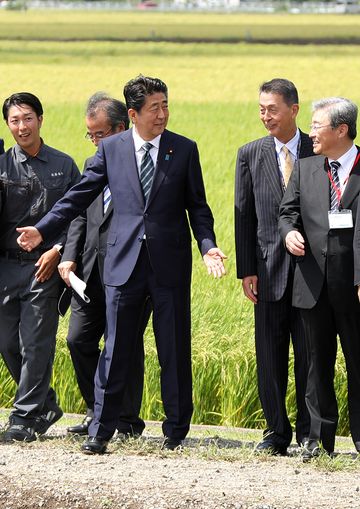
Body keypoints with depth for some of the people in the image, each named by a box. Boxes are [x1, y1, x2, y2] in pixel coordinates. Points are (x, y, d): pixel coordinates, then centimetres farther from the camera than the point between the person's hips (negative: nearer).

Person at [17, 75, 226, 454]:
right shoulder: (112, 148, 5)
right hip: (124, 262, 0)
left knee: (174, 351, 5)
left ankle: (176, 430, 15)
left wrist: (207, 246, -10)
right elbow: (80, 195, 8)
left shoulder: (184, 150, 3)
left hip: (170, 263, 0)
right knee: (116, 349, 2)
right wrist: (42, 230, 0)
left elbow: (197, 206, 5)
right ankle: (100, 430, 6)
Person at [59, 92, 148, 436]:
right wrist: (69, 256, 3)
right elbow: (79, 216, 17)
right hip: (91, 271, 7)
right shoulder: (93, 166, 15)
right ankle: (97, 412, 19)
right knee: (79, 340, 4)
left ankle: (127, 423, 8)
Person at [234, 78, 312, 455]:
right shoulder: (250, 155, 5)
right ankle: (276, 432, 12)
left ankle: (309, 434, 11)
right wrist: (246, 270, -1)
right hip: (270, 268, 1)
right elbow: (244, 215, 5)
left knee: (310, 355, 3)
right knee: (270, 357, 4)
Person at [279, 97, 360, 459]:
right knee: (318, 363, 9)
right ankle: (320, 437, 16)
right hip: (314, 281, 4)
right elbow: (288, 211, 15)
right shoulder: (305, 168, 10)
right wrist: (290, 233, -9)